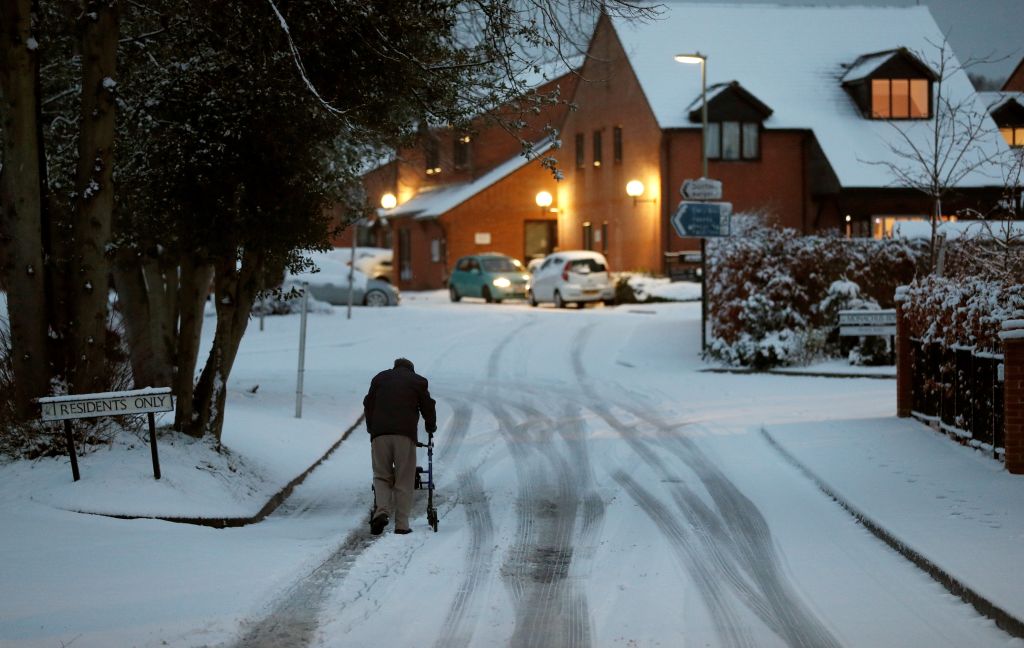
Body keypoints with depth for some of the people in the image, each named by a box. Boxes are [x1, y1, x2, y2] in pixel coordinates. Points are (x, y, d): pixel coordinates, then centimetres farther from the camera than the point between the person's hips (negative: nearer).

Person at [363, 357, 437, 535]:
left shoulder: (379, 378, 21)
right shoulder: (418, 381, 16)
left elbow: (368, 404, 21)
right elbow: (428, 406, 14)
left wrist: (371, 427, 33)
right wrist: (431, 427, 31)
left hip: (379, 434, 2)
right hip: (405, 434, -2)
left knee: (381, 476, 11)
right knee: (404, 481, 2)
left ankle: (381, 510, -14)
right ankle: (401, 524, -2)